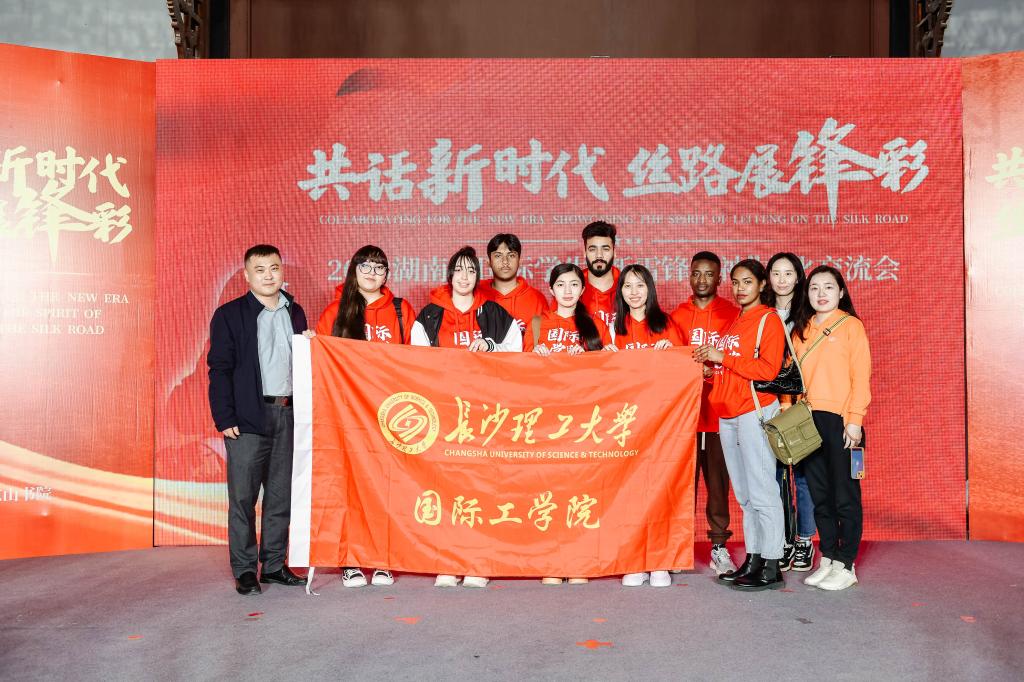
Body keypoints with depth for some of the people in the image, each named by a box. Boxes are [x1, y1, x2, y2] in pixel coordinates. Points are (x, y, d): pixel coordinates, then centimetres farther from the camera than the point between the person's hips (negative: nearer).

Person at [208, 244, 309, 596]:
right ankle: (244, 570, 11)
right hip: (248, 418, -4)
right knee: (243, 497, 0)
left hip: (288, 413, 4)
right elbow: (220, 369, -3)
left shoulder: (295, 313, 13)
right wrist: (224, 418, -10)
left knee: (282, 495, 9)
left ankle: (274, 564, 20)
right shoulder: (230, 315, 0)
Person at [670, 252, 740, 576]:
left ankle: (719, 546, 12)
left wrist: (717, 368, -15)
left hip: (719, 411, -2)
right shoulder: (677, 316, 11)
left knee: (718, 478, 3)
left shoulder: (733, 315, 4)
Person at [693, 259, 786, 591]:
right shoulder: (734, 322, 19)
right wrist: (708, 361, 4)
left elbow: (768, 369, -14)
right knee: (745, 495, 11)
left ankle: (771, 569, 0)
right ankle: (752, 561, 18)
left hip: (755, 411, -8)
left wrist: (722, 357, -13)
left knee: (761, 492, -5)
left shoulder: (768, 319, -3)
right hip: (727, 414, 8)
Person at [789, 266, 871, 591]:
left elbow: (861, 375, -5)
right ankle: (827, 560, 20)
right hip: (807, 421, 5)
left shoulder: (851, 325, 1)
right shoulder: (801, 329, 15)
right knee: (820, 495, 11)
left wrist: (855, 419, -12)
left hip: (840, 420, -5)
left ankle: (845, 566, 11)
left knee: (845, 495, 2)